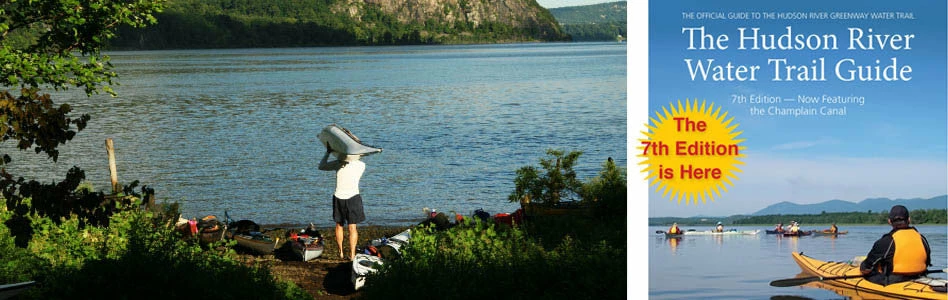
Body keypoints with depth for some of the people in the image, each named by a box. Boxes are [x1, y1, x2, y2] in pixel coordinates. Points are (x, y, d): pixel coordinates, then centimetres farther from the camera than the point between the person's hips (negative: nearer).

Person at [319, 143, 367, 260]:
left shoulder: (338, 164, -6)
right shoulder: (361, 165, -4)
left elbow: (321, 166, 10)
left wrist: (328, 152, 20)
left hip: (339, 197, 1)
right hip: (353, 197, -1)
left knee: (339, 225, 16)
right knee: (352, 227, 2)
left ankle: (341, 253, 22)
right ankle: (352, 254, -4)